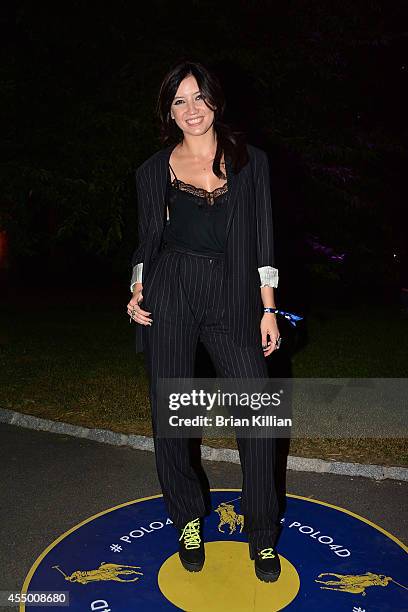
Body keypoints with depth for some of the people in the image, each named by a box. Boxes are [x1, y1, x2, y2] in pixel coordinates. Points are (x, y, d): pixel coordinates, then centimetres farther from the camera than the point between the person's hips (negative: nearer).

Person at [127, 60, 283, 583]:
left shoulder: (250, 161, 8)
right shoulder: (153, 171, 10)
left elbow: (262, 238, 6)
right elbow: (148, 241, 13)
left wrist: (268, 309, 1)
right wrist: (138, 289, -5)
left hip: (232, 297, 0)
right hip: (169, 295, 1)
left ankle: (262, 536, 16)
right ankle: (188, 520, 29)